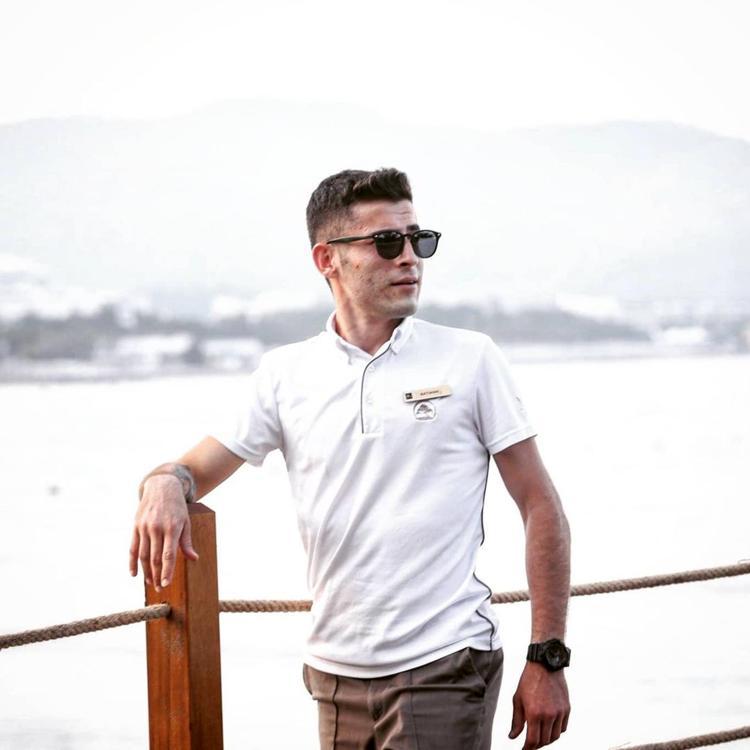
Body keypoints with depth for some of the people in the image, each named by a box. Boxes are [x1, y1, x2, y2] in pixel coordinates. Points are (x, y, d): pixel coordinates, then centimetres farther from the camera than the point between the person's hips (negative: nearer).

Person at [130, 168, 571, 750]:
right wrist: (164, 485, -16)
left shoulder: (469, 359, 0)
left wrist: (548, 659, -6)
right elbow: (198, 471, 10)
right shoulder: (285, 374, 6)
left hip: (443, 668, -3)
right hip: (335, 673, 3)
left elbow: (541, 507, 0)